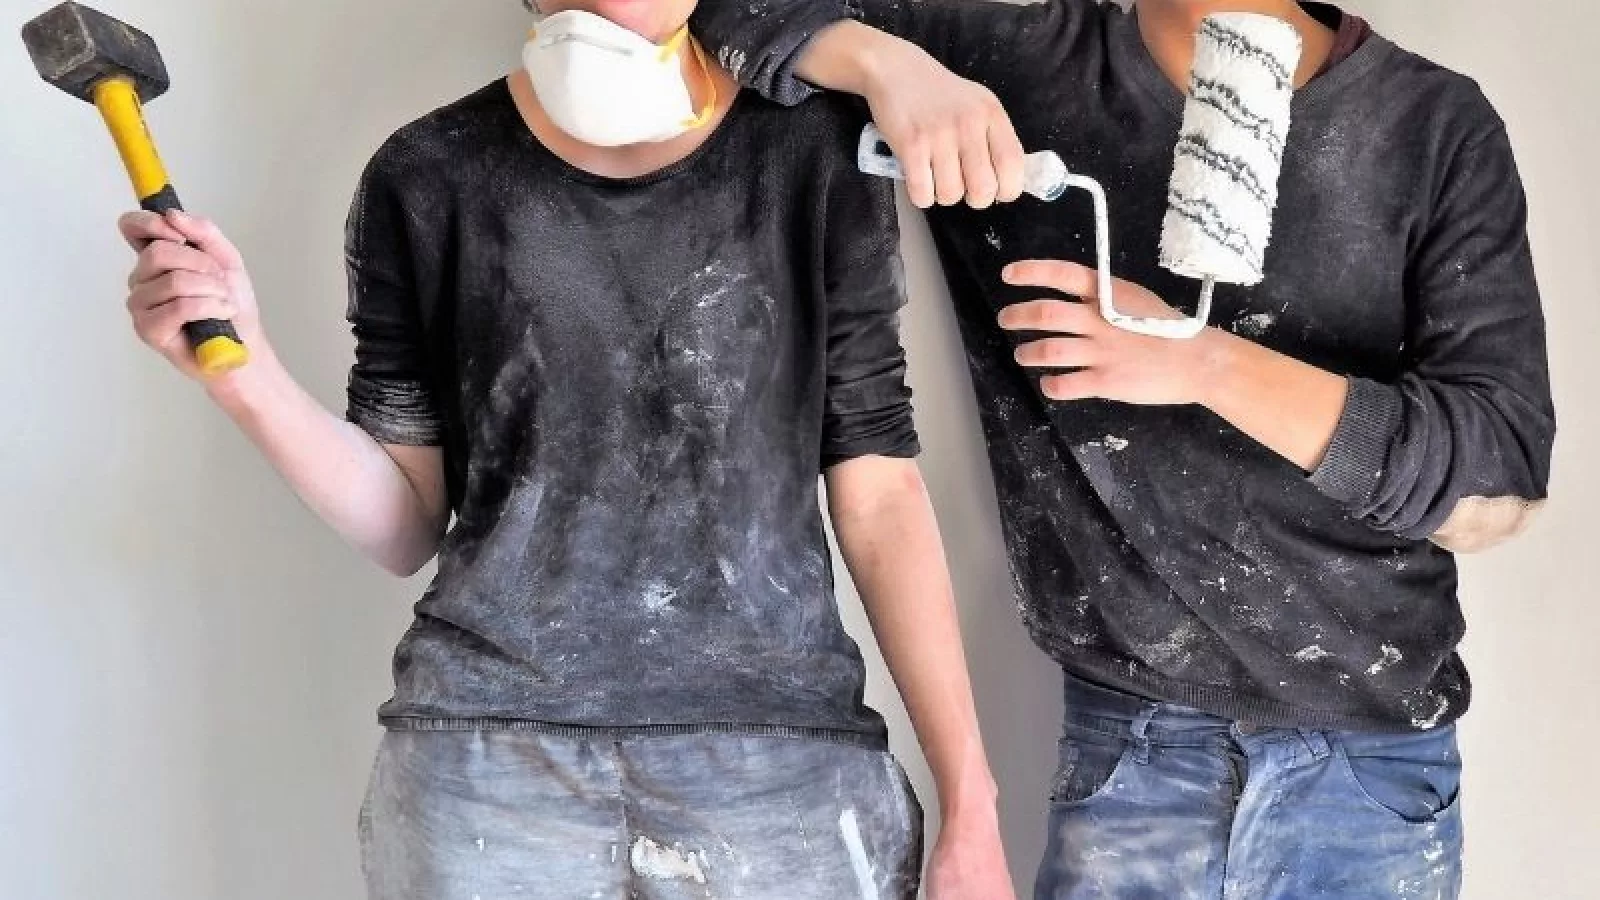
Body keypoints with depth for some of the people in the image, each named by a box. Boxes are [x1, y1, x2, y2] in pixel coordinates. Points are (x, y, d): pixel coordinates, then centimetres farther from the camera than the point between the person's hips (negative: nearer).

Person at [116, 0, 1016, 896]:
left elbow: (879, 496, 1)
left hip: (784, 763, 0)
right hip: (488, 760, 1)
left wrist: (970, 806, -2)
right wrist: (245, 370, -9)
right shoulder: (427, 179, 2)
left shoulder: (816, 147, -1)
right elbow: (408, 527, 7)